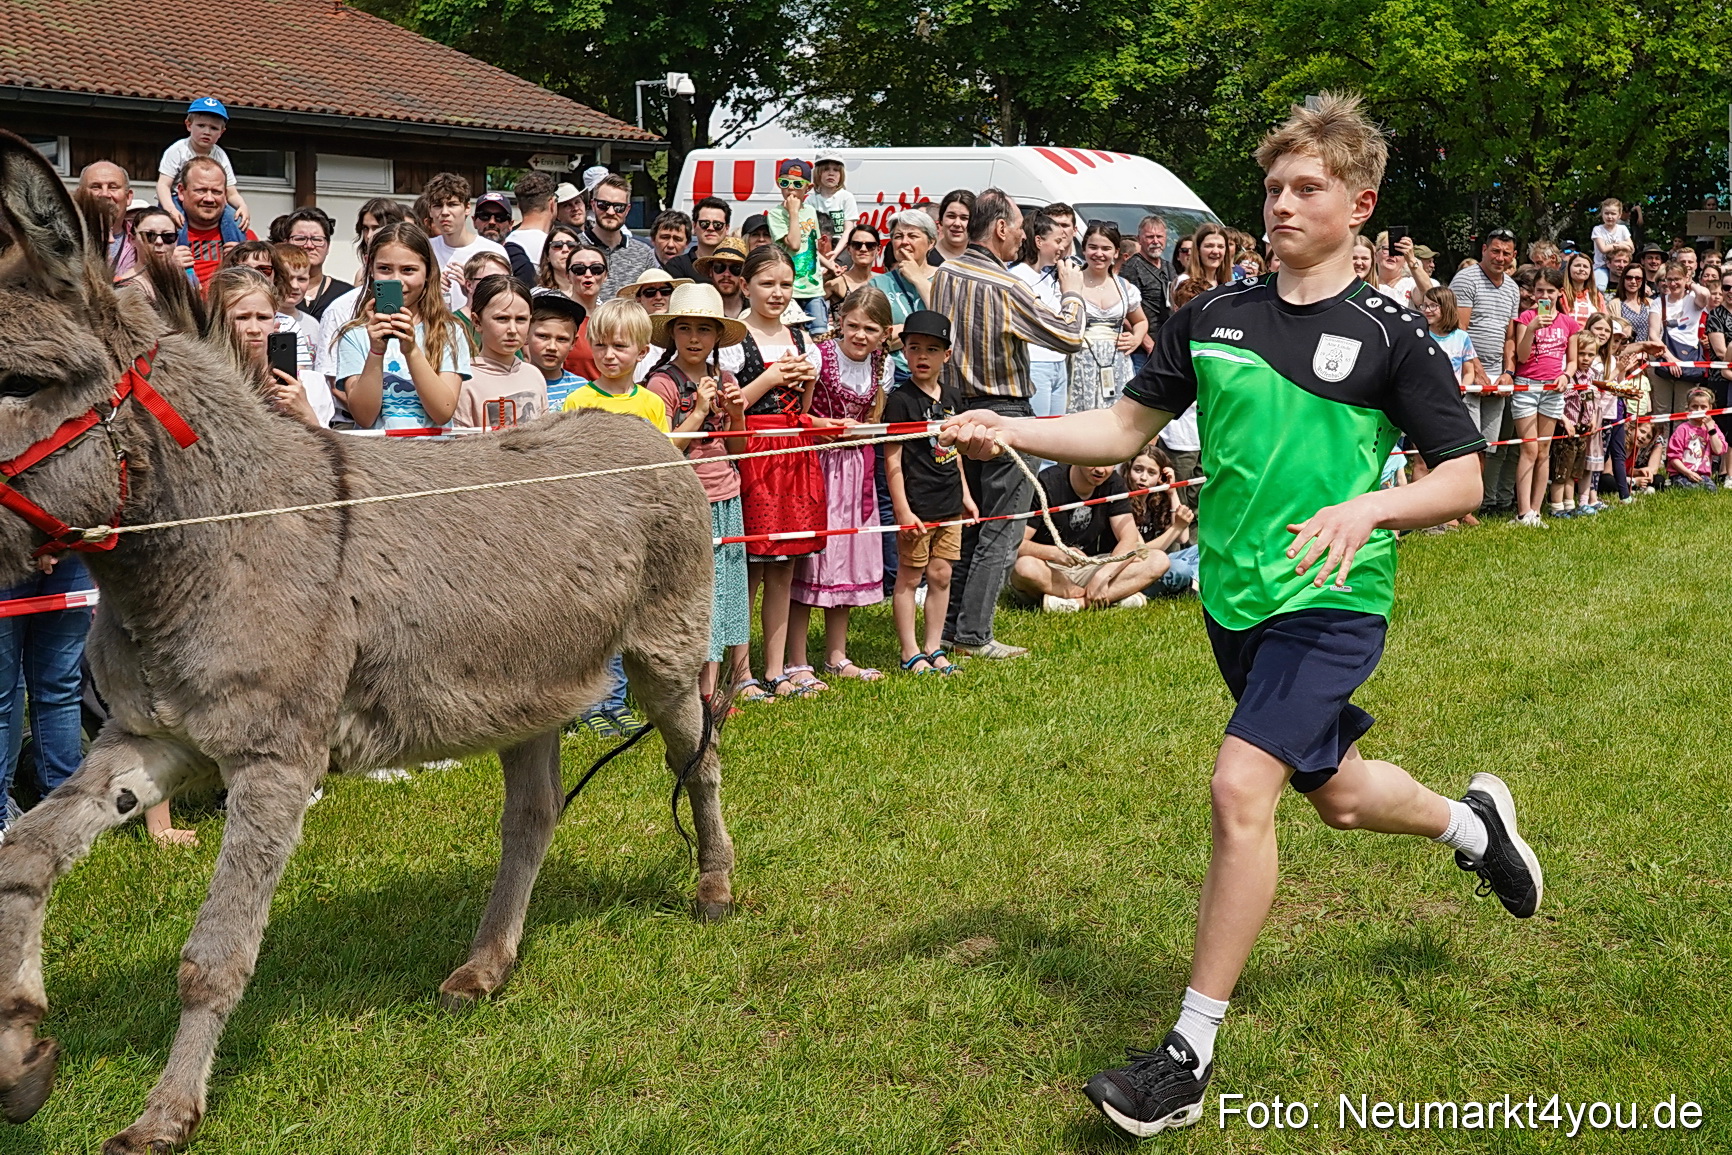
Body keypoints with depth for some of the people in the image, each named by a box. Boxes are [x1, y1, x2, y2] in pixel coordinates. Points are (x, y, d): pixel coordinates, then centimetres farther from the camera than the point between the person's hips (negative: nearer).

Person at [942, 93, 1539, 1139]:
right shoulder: (1214, 317, 5)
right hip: (1235, 600, 5)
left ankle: (1193, 1052, -6)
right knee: (1333, 792, 20)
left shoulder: (1390, 337, -7)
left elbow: (1463, 480, -6)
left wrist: (1367, 507, -25)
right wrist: (1007, 431, -7)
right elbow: (1127, 429, 8)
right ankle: (1472, 821, 54)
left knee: (1241, 788, -19)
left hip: (1331, 602, -5)